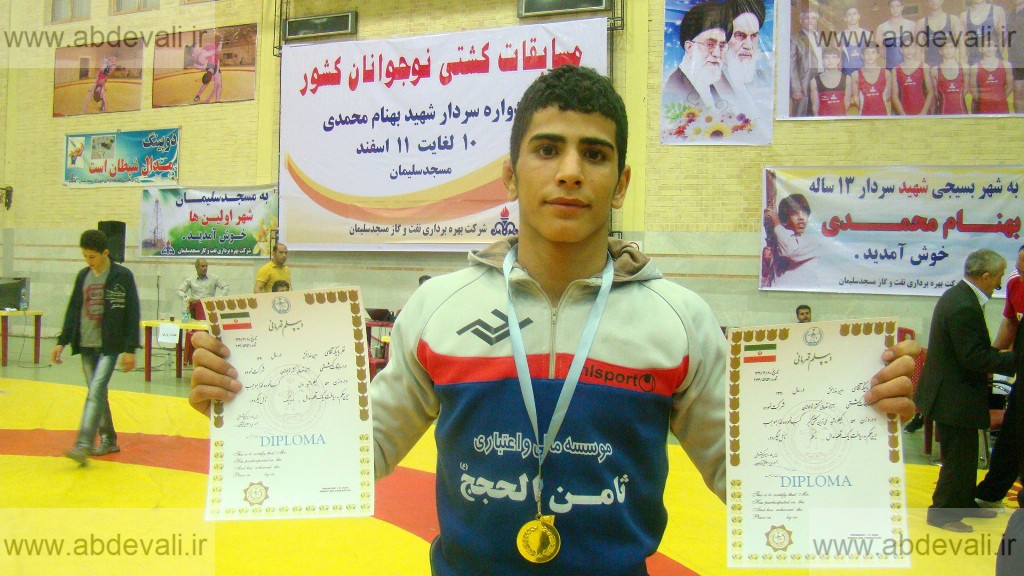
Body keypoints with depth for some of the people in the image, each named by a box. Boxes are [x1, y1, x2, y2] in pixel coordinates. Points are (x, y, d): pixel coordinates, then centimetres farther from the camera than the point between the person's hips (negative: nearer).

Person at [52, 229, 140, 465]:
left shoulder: (122, 276, -6)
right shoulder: (83, 276, 11)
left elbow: (132, 313, -7)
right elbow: (73, 310, 17)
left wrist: (130, 349, -10)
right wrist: (62, 342, 11)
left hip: (109, 346, -6)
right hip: (86, 346, 6)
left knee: (95, 392, -16)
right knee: (97, 393, 10)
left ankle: (83, 445, -21)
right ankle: (108, 440, 21)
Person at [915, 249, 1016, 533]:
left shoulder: (958, 296, 7)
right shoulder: (965, 307, -26)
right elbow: (975, 358, -26)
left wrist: (996, 353, 7)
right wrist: (1014, 359, -19)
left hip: (953, 393, 11)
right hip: (956, 398, -11)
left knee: (966, 454, 23)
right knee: (959, 458, 3)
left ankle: (965, 503, 39)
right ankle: (942, 513, 16)